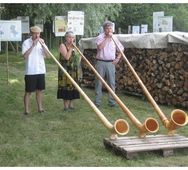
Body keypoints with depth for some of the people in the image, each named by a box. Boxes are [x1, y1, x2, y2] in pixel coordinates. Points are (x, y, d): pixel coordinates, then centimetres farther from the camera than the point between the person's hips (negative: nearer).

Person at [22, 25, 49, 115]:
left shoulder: (42, 41, 7)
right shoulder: (26, 42, -7)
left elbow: (47, 54, -2)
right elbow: (25, 56, -18)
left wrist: (42, 45, -15)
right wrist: (33, 45, -21)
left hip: (41, 70, 5)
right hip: (30, 71, -4)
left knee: (39, 90, 12)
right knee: (28, 91, 0)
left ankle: (40, 107, 21)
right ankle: (26, 109, 6)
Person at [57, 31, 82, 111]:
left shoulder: (74, 46, 15)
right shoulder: (63, 45, -7)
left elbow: (79, 57, 20)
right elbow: (67, 57, -19)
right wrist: (70, 48, -18)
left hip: (75, 71, 7)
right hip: (66, 70, -7)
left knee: (73, 87, 8)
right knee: (66, 87, -5)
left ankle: (71, 104, 17)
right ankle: (66, 105, 2)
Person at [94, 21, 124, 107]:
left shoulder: (114, 38, 9)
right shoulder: (100, 37, -2)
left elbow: (121, 49, 19)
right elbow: (100, 47, -21)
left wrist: (118, 58, 5)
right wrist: (107, 38, -17)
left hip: (111, 63, 3)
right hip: (101, 62, -2)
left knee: (111, 83, 3)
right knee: (99, 82, 1)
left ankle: (112, 101, 11)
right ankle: (97, 102, 8)